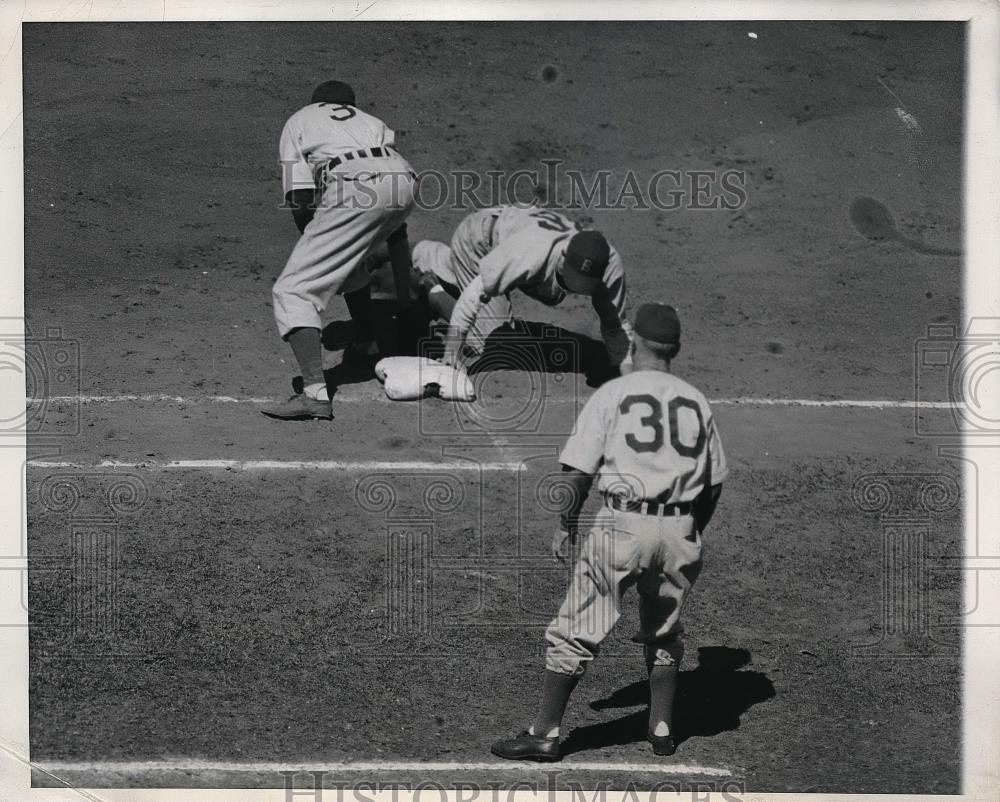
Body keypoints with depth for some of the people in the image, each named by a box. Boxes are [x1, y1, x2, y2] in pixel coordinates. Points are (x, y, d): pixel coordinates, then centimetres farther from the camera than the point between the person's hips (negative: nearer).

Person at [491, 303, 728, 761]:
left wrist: (566, 525, 8)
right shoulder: (696, 402, 9)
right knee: (663, 632, 22)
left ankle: (544, 733, 3)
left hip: (623, 524, -4)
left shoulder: (612, 394, -2)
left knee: (577, 631, 2)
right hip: (679, 530, 4)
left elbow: (579, 471, -5)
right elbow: (714, 482, 13)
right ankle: (662, 728, 24)